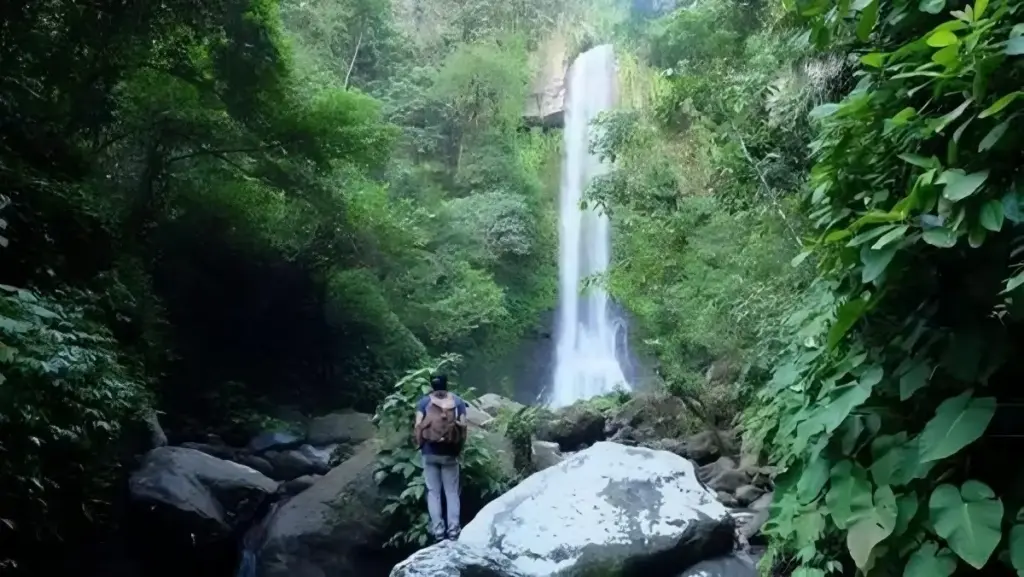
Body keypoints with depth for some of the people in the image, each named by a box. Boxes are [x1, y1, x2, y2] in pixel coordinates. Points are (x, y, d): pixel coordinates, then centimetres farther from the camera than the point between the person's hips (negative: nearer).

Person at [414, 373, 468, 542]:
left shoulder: (423, 402, 0)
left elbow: (418, 427, -7)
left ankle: (438, 529, 7)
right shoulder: (458, 402, 2)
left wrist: (420, 444, 8)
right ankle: (453, 529, 4)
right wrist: (459, 447, 11)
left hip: (429, 452, 0)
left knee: (433, 492, 8)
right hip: (450, 453, 0)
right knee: (452, 492, 7)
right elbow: (463, 427, -1)